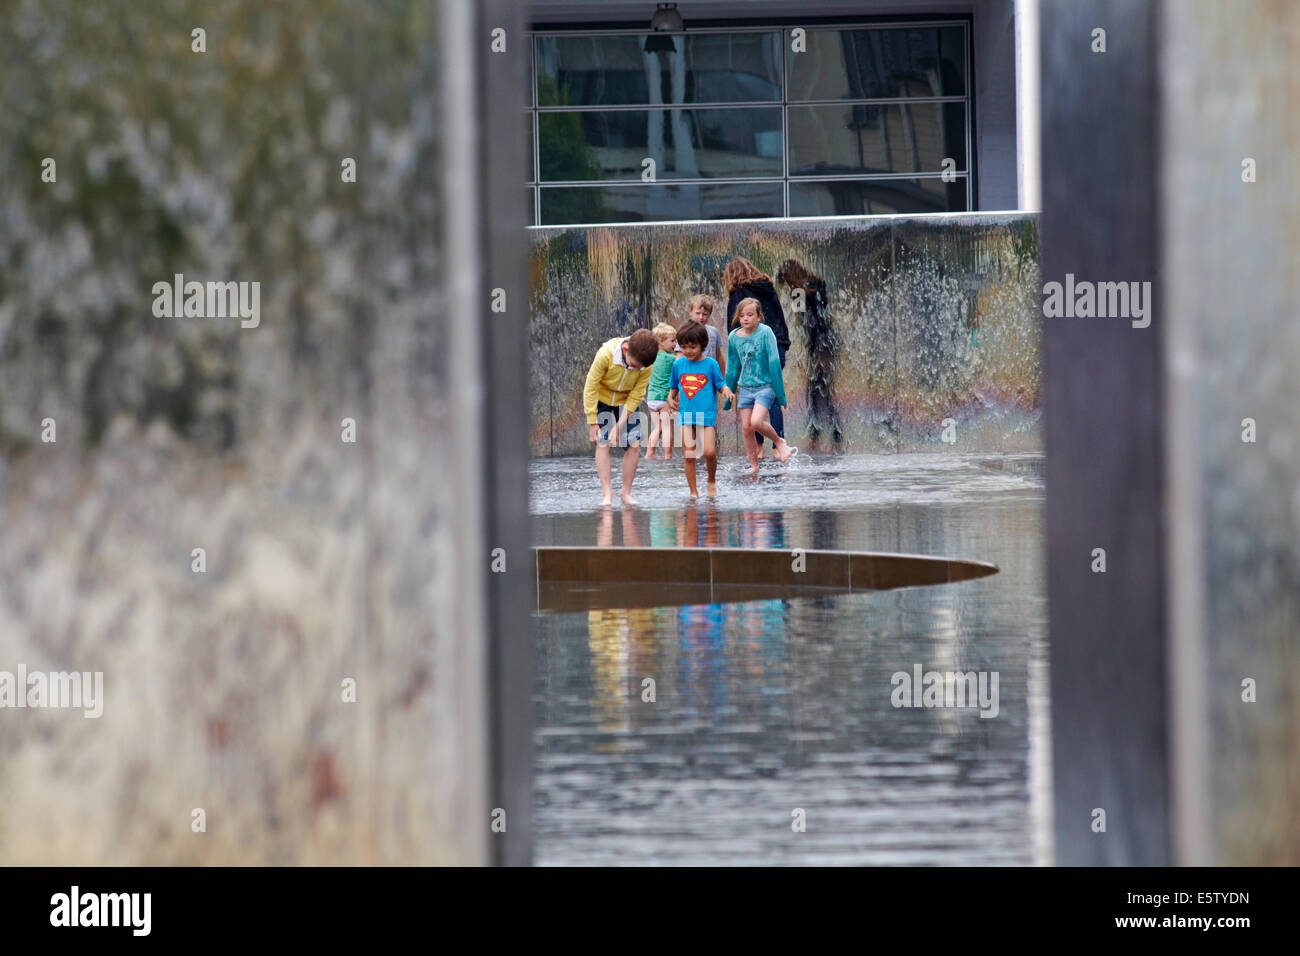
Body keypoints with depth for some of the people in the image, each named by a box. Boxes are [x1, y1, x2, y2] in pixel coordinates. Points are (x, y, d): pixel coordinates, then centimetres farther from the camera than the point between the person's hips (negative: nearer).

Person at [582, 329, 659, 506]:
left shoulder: (646, 364, -25)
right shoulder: (605, 355, -34)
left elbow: (636, 395, -16)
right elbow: (591, 388, -23)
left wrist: (620, 425, -20)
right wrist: (592, 422, -21)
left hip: (626, 402, 2)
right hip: (601, 399, -2)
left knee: (634, 444, -9)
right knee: (602, 443, -13)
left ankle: (627, 494, 0)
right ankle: (606, 494, -13)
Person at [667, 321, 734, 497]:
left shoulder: (711, 364, -1)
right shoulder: (679, 364, 7)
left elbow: (720, 384, 4)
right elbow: (674, 386, 18)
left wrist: (726, 390, -18)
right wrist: (671, 398, -2)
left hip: (707, 414, -2)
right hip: (685, 415, 2)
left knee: (709, 452, -13)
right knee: (689, 456, 1)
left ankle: (712, 480, 15)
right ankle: (693, 491, 10)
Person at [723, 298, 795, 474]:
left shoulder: (765, 332, -11)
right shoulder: (734, 337, 3)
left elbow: (774, 362, -10)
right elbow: (732, 369, 12)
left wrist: (780, 393, -10)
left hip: (765, 386, -5)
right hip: (746, 387, 5)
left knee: (756, 422, -22)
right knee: (746, 428, 1)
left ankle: (779, 442, 6)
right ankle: (754, 466, 13)